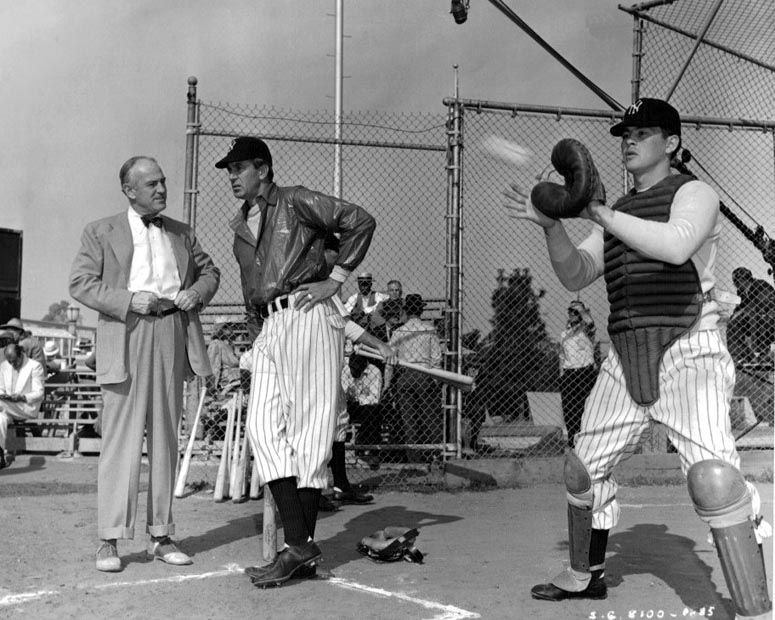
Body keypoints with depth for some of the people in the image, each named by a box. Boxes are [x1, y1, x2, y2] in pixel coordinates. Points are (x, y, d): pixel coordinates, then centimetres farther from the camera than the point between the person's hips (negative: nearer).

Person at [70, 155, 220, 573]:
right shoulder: (100, 232, 7)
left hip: (172, 339, 4)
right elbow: (81, 283, -1)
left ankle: (161, 535, 15)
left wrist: (197, 291, 1)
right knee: (121, 441, -6)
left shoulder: (181, 233, 18)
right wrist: (128, 300, -15)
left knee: (165, 441, 7)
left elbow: (209, 271, 24)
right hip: (126, 339, -4)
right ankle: (109, 540, 1)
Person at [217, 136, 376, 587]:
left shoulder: (296, 202, 0)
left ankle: (303, 546, -1)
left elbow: (361, 221, -6)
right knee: (263, 426, -5)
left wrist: (334, 280, -7)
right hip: (268, 327, 8)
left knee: (309, 431, -5)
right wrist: (258, 335, 16)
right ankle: (299, 545, -3)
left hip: (306, 317, -7)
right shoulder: (241, 226, 22)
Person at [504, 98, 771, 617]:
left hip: (689, 355, -7)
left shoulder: (694, 193, -3)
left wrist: (601, 214, -24)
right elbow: (575, 276, 8)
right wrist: (552, 225, -8)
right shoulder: (615, 211, 18)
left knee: (713, 478, -26)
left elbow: (676, 246, -25)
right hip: (625, 359, 7)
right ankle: (586, 576, 36)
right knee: (583, 467, 13)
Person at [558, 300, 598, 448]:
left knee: (586, 406, -8)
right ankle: (572, 439, 6)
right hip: (568, 373, 4)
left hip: (587, 372, -4)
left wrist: (581, 309, -12)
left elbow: (589, 321, -23)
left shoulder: (585, 329, 3)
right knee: (569, 408, 1)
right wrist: (561, 374, 13)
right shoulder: (564, 333, 17)